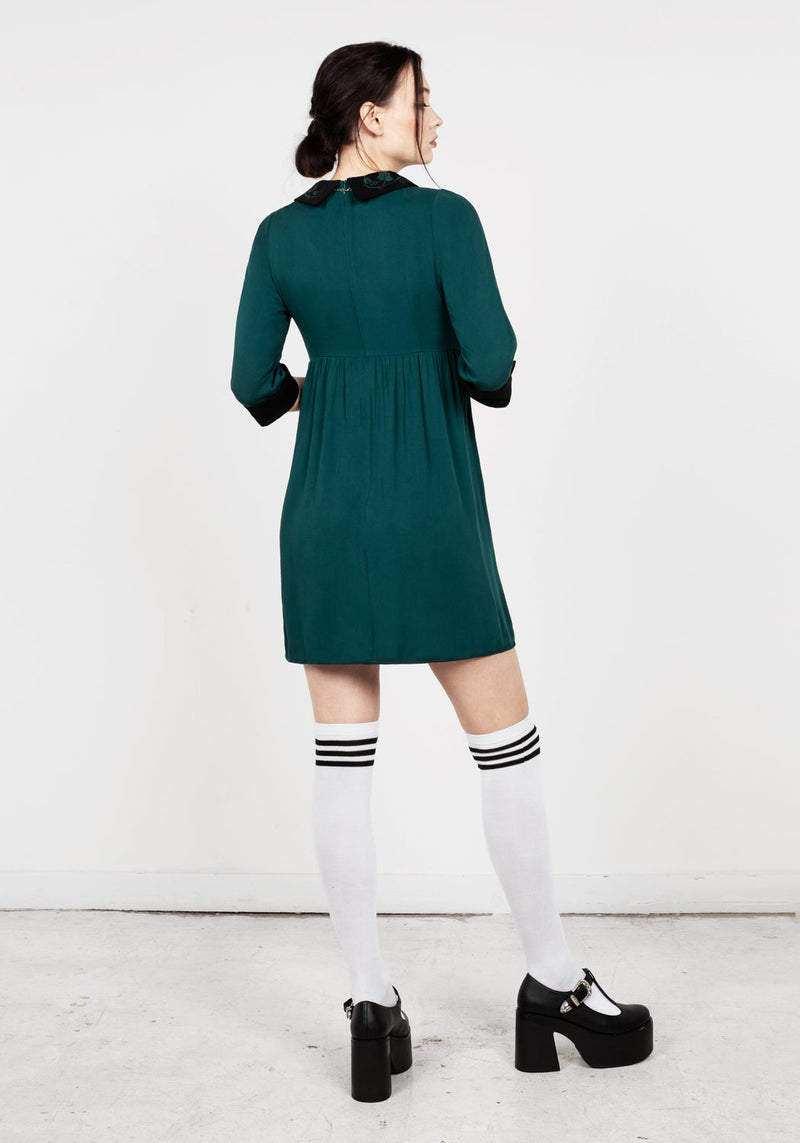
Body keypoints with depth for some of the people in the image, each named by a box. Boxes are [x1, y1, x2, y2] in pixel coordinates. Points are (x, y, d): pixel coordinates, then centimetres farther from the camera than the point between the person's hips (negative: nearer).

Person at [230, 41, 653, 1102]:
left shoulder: (281, 234, 6)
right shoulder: (444, 216, -6)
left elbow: (254, 383, 4)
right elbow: (492, 365, -12)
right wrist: (486, 381, 11)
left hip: (324, 510, 4)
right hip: (430, 511, -4)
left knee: (343, 757, 6)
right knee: (507, 745, 8)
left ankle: (373, 1007, 12)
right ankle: (553, 983, 20)